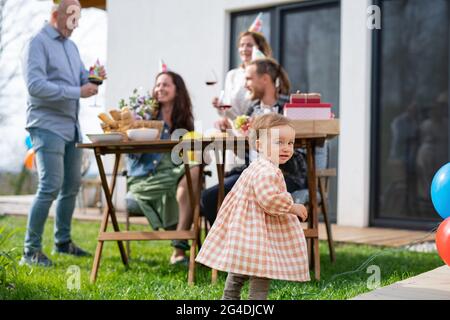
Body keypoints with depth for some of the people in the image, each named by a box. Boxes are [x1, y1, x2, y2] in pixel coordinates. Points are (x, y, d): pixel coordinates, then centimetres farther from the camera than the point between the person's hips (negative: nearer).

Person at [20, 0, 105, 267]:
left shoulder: (71, 46, 17)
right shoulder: (38, 43, -9)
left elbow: (82, 82, 19)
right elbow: (35, 85, -20)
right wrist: (77, 91, -23)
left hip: (71, 127, 8)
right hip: (48, 126, -8)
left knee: (72, 186, 13)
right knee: (51, 187, -13)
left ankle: (63, 242, 26)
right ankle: (31, 251, -4)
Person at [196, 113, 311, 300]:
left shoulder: (257, 167, 14)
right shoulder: (266, 171, -22)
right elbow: (269, 200, -30)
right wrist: (291, 207, -17)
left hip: (244, 231, 11)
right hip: (258, 235, -11)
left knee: (237, 274, 20)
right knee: (260, 280, -7)